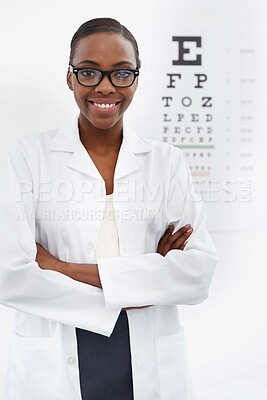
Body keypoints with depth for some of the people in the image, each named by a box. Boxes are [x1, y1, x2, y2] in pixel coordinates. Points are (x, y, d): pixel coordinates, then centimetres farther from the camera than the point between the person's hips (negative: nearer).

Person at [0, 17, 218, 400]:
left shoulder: (167, 161, 1)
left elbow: (200, 269, -10)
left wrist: (69, 269, -17)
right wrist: (139, 283, -14)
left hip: (150, 367, 2)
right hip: (53, 368, -1)